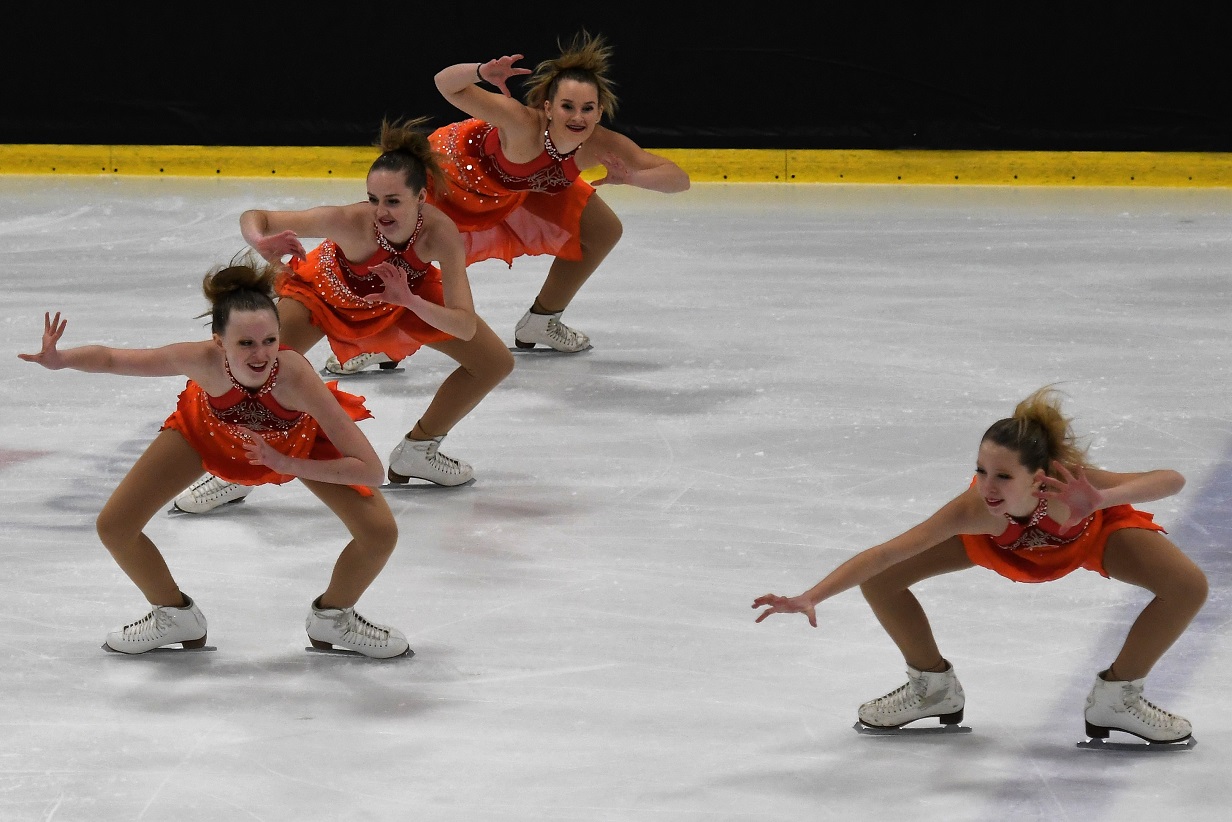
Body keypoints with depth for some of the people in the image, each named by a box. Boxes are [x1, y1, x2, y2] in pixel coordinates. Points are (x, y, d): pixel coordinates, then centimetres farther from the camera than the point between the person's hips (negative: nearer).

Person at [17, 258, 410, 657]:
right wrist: (59, 361, -44)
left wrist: (287, 465, -40)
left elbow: (371, 469, -40)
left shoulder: (294, 375, -44)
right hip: (211, 428, 1)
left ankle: (332, 617, 19)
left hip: (298, 439, -1)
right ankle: (174, 614, 27)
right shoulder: (201, 360, -41)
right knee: (114, 526, -3)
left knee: (380, 533, -15)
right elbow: (111, 358, -24)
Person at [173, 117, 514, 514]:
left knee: (496, 363, 2)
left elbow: (466, 326, -37)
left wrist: (409, 301, -54)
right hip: (330, 290, -3)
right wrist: (263, 242, -59)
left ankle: (417, 450, 23)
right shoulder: (350, 221, -42)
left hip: (409, 297, 3)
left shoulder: (440, 232, -38)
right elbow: (252, 218, -35)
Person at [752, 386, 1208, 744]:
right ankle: (932, 687, 15)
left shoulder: (1071, 486, -46)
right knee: (880, 581, -15)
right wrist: (810, 598, -55)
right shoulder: (975, 509, -43)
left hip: (1088, 525, -1)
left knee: (1188, 587, -20)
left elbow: (1172, 480, -52)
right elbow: (885, 554, -44)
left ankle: (1117, 696, 7)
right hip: (997, 536, 1)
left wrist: (1103, 499, -69)